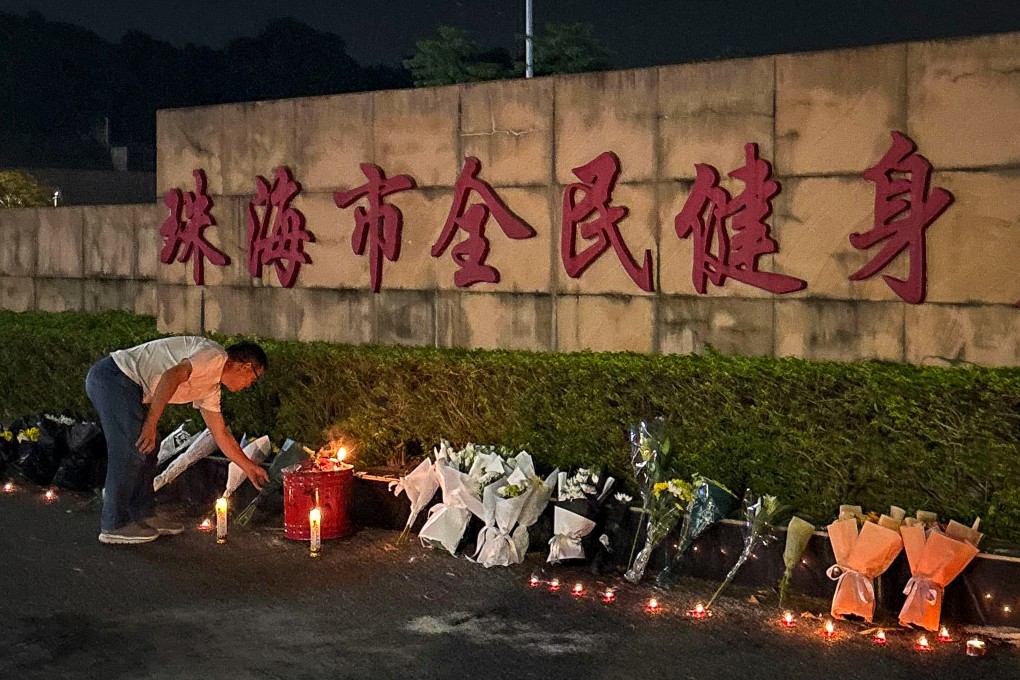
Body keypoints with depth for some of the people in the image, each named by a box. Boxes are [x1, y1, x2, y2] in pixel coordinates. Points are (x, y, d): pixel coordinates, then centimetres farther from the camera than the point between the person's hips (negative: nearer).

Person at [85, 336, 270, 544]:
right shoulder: (214, 356, -11)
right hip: (113, 377, -10)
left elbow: (221, 433, 27)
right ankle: (114, 526, -3)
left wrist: (249, 467, 31)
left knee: (147, 450, 14)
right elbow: (171, 375, -27)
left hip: (128, 387, 10)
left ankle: (144, 515, 22)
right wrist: (151, 424, -28)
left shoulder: (210, 387, 19)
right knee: (132, 449, -10)